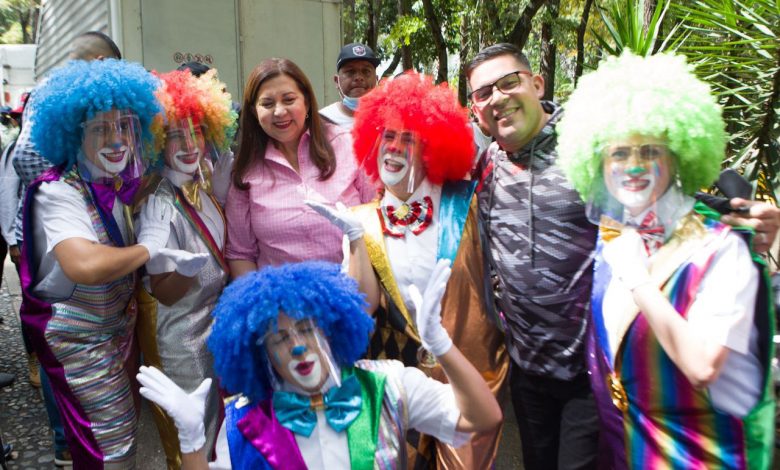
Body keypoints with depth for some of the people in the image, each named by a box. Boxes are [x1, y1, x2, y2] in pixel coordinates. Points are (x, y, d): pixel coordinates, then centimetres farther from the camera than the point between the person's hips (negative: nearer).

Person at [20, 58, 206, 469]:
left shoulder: (123, 181, 2)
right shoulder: (59, 192, -23)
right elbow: (85, 266, -40)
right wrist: (149, 248, -27)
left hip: (120, 324, 8)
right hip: (79, 337, -8)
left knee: (124, 428, 21)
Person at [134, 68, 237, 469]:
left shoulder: (202, 185, -3)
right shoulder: (159, 206, -25)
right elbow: (165, 293, -22)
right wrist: (193, 266, -37)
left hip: (214, 320, 7)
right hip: (181, 337, -7)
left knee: (220, 424, 25)